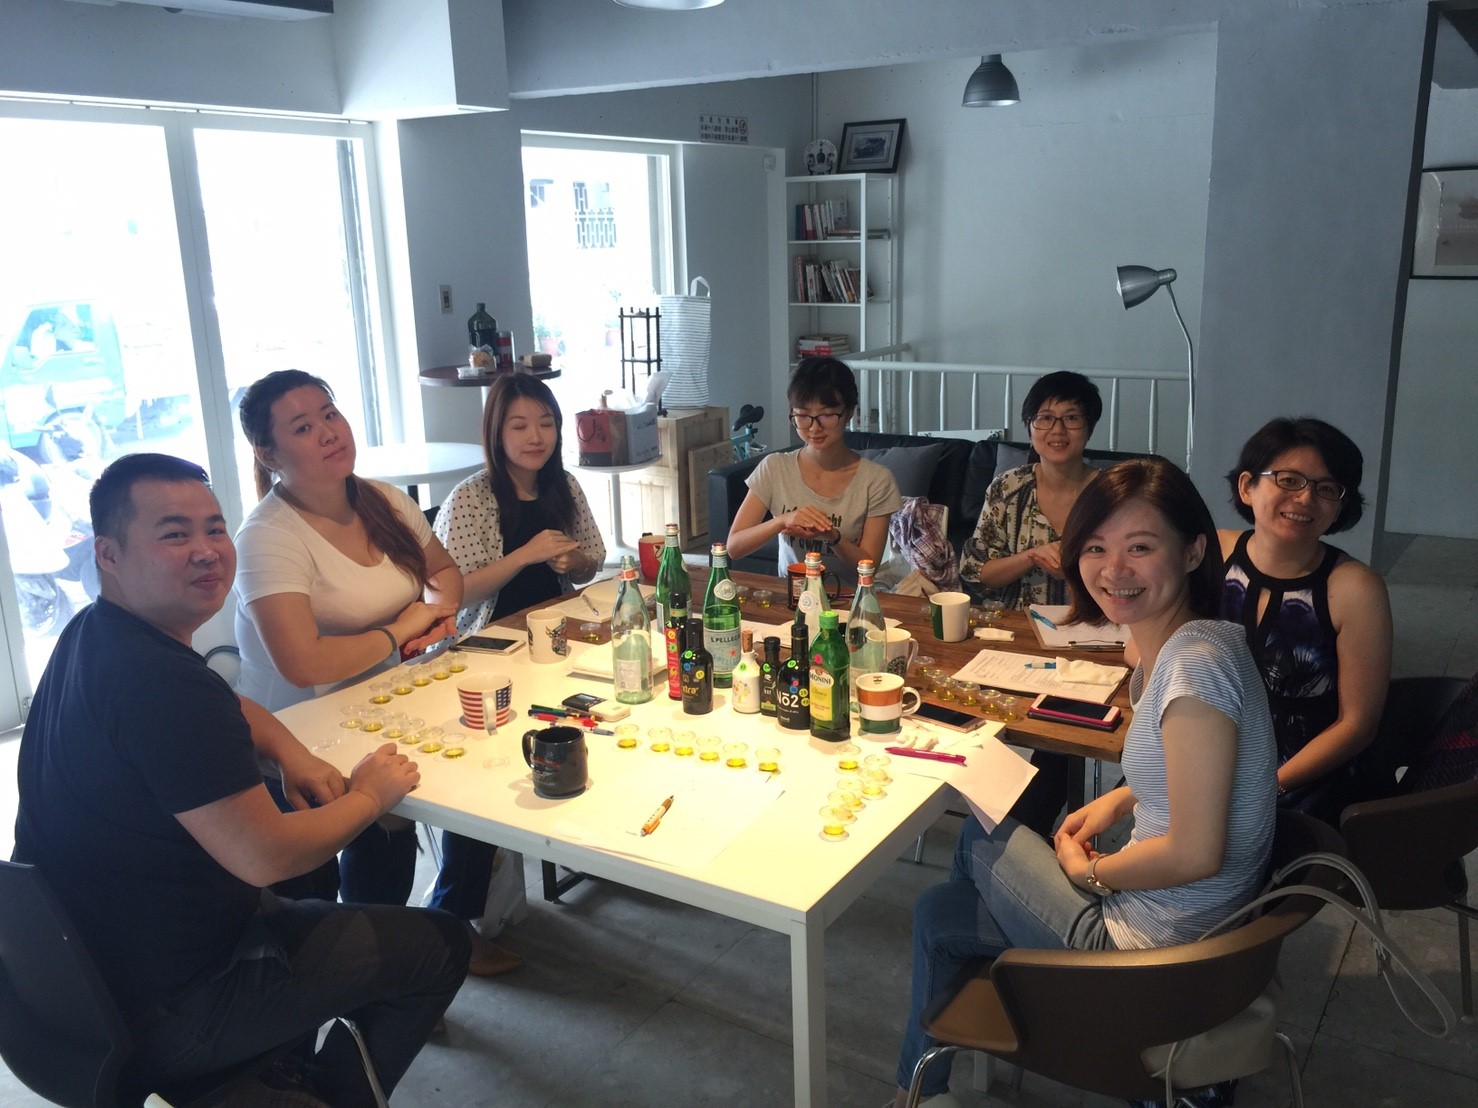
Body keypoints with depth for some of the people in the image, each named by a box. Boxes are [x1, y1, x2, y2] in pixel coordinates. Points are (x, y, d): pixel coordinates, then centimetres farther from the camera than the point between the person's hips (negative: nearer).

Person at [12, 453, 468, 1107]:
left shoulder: (93, 636, 1)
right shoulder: (158, 682, -32)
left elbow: (232, 710, 18)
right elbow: (265, 857, -30)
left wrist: (292, 756, -2)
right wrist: (370, 796, -13)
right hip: (165, 1015, -10)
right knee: (439, 945, 3)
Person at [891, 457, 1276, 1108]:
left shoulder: (1196, 663, -28)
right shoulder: (1182, 644, 0)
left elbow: (1195, 853, -28)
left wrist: (1088, 869, -13)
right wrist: (1120, 799, 5)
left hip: (1157, 946, -9)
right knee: (938, 911, 18)